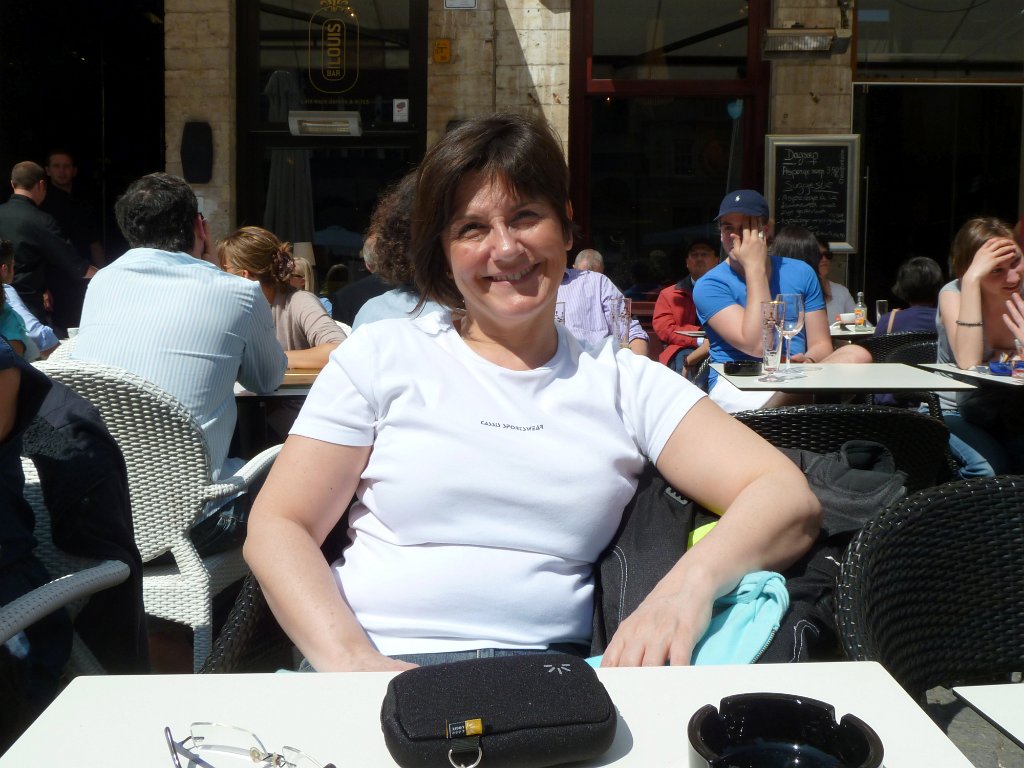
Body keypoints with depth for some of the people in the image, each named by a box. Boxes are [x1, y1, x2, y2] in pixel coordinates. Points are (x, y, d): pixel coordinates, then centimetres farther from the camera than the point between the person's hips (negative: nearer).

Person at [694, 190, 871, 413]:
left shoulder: (800, 273, 14)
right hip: (735, 385, -6)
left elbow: (821, 344, 11)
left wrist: (806, 362, -15)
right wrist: (755, 268, -12)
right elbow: (756, 346, -16)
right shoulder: (709, 285, -2)